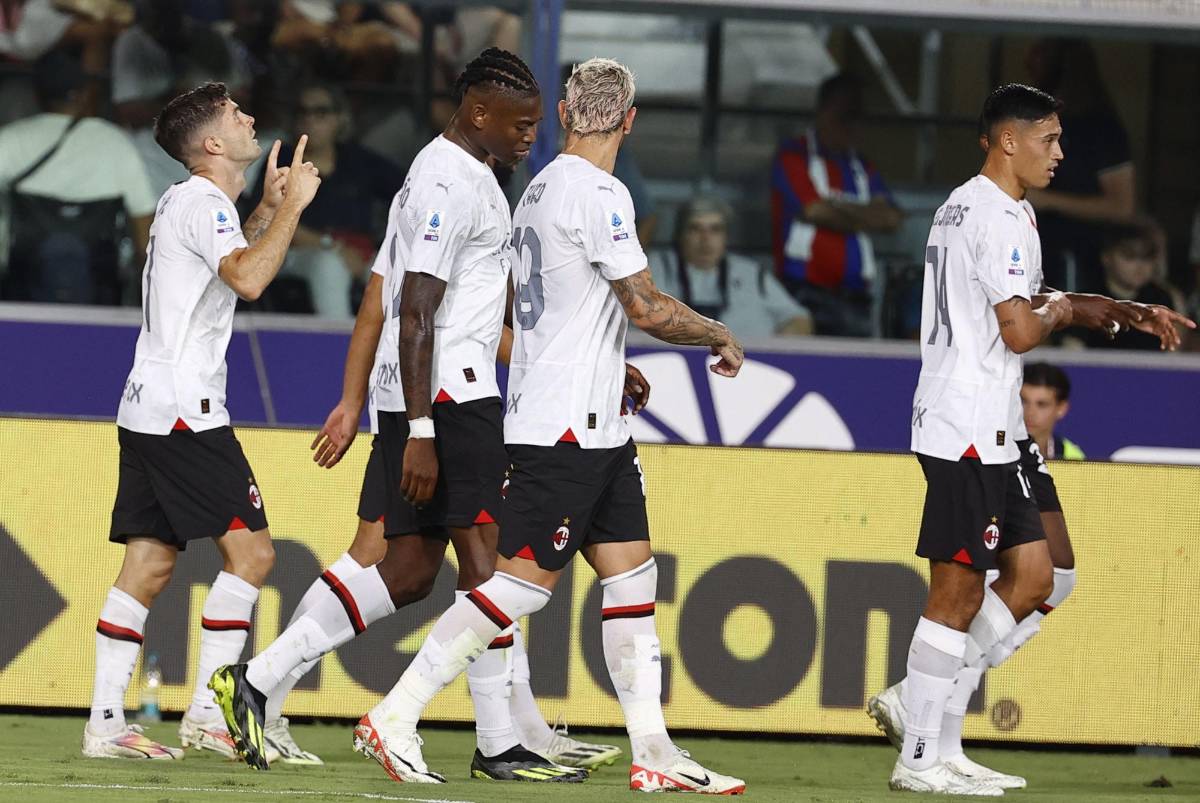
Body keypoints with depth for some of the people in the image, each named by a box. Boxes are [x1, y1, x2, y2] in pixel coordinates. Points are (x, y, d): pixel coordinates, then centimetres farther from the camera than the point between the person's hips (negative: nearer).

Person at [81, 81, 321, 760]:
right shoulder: (203, 203, -11)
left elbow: (231, 266, 39)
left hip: (148, 410, 10)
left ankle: (106, 722, 2)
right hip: (184, 412, -10)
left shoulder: (184, 202, 20)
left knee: (149, 564, 6)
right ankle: (207, 711, -11)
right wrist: (293, 204, -19)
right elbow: (248, 280, -29)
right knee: (251, 550, -9)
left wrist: (269, 208, 27)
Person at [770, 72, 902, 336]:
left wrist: (837, 207, -4)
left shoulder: (862, 168, 22)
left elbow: (891, 218, 8)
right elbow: (814, 211, -8)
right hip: (808, 292, -6)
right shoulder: (795, 157, 4)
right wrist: (864, 219, 8)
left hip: (855, 296, 6)